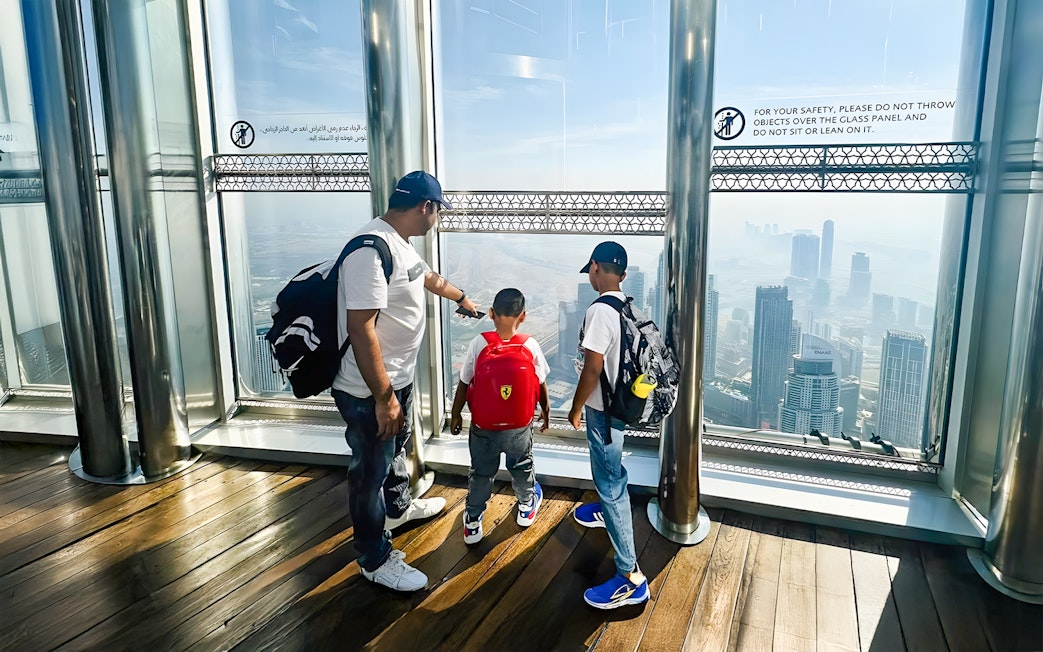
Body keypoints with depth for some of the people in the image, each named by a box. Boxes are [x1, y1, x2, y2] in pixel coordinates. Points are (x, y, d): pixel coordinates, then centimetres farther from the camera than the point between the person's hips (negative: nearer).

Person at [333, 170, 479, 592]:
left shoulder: (398, 243, 6)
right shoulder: (371, 249, -28)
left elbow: (428, 277, 27)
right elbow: (360, 329, -32)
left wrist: (462, 298, 45)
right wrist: (383, 398, -28)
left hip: (398, 378, 10)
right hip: (369, 391, -10)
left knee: (396, 448, 30)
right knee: (370, 471, 8)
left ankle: (399, 507, 55)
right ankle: (376, 560, 26)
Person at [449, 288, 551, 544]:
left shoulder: (479, 343, -17)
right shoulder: (530, 345, -15)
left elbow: (463, 384, -10)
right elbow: (541, 385, -4)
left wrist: (455, 414, 4)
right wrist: (546, 410, 14)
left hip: (483, 428, -1)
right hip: (520, 428, 1)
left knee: (481, 473, 19)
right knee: (522, 467, 26)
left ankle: (472, 522, 30)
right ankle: (527, 506, 48)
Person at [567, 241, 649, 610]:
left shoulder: (599, 311, -24)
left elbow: (592, 368, -24)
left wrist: (576, 408, -10)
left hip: (604, 409, -9)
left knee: (610, 482, -6)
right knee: (608, 471, 32)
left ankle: (630, 578, -1)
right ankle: (608, 511, 58)